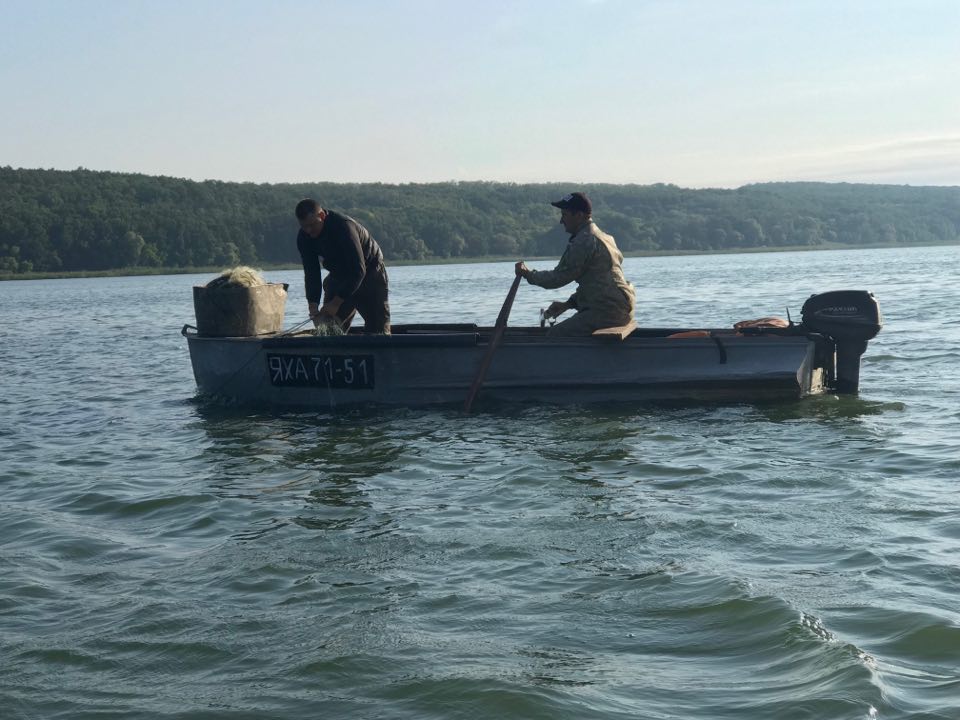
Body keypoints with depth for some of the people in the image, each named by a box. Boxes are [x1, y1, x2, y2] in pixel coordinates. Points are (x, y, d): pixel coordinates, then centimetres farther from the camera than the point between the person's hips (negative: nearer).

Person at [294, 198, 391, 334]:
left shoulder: (344, 226, -32)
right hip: (339, 276, 6)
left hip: (369, 271, -6)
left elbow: (359, 270, -33)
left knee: (377, 328, -8)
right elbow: (311, 274, -9)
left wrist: (336, 303, -34)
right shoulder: (304, 237, -13)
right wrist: (313, 307, -23)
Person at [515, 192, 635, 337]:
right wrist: (569, 303, 17)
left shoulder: (584, 242, -13)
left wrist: (528, 274, 5)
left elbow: (558, 278, -11)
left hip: (606, 312, -11)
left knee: (554, 335, -11)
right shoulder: (604, 237, 20)